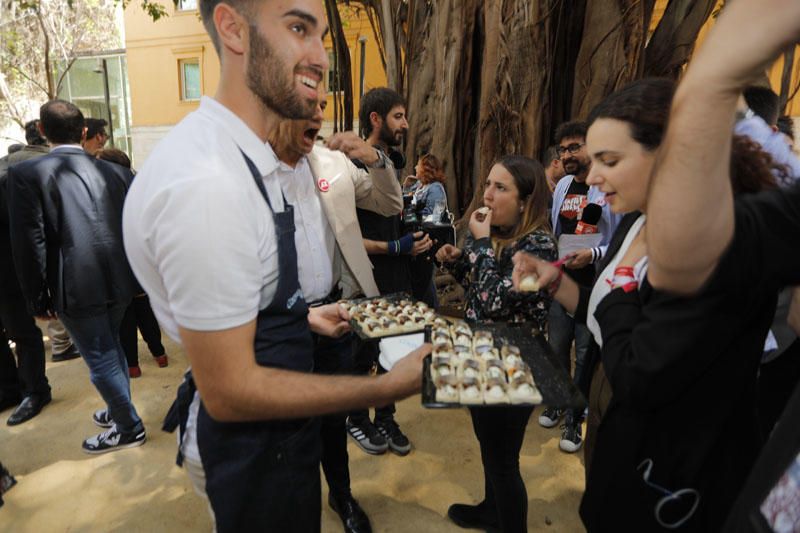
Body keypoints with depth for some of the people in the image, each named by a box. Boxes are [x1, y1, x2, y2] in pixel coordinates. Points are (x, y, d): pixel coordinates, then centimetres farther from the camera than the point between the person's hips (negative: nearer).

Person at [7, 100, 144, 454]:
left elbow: (29, 244, -8)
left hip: (77, 287, -5)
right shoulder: (116, 172, 4)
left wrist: (38, 299, 1)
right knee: (111, 347, 25)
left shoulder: (26, 173, -6)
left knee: (101, 361, 10)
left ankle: (130, 428, 25)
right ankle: (120, 411, 43)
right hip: (118, 279, 5)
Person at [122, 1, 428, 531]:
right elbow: (230, 392, -27)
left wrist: (301, 318, 13)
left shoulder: (246, 157, 2)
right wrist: (387, 387, -23)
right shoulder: (207, 181, -32)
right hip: (255, 445, -9)